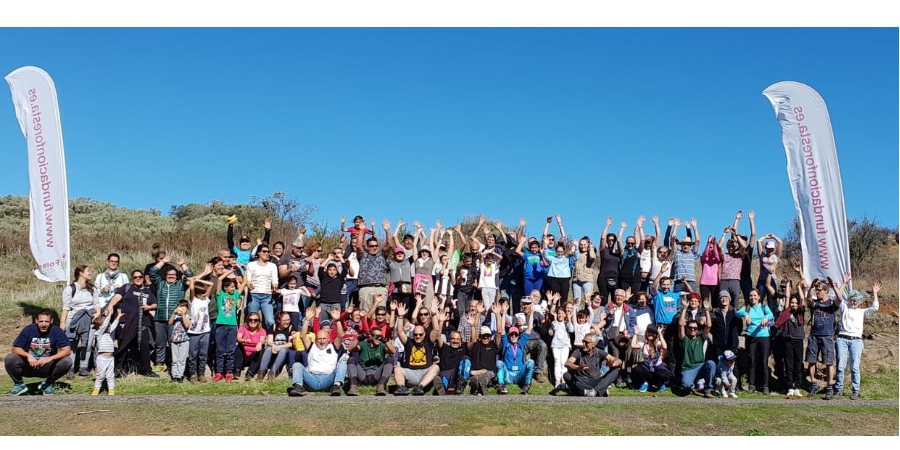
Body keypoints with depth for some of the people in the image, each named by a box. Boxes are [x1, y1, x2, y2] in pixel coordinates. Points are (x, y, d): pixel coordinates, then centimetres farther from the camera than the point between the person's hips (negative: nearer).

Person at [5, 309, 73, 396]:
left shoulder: (56, 331, -13)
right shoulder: (29, 330, -11)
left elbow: (67, 350, -19)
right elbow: (15, 349, -11)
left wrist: (50, 358, -33)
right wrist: (28, 356, -30)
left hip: (47, 368, 0)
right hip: (28, 365, 0)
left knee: (67, 361, -25)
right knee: (10, 359, -25)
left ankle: (47, 384, 1)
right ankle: (19, 384, 2)